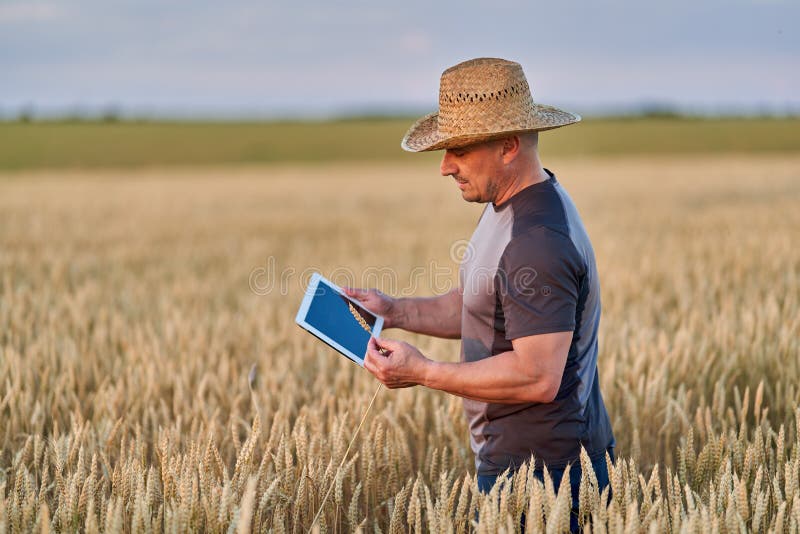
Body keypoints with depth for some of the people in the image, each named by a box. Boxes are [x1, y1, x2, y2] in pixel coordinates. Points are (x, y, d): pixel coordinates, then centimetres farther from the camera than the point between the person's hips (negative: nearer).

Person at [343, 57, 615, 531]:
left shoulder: (537, 243, -26)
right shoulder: (510, 206, 9)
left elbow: (538, 377, -28)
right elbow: (484, 307, 19)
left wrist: (423, 373, -22)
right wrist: (394, 311, 6)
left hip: (541, 470, -10)